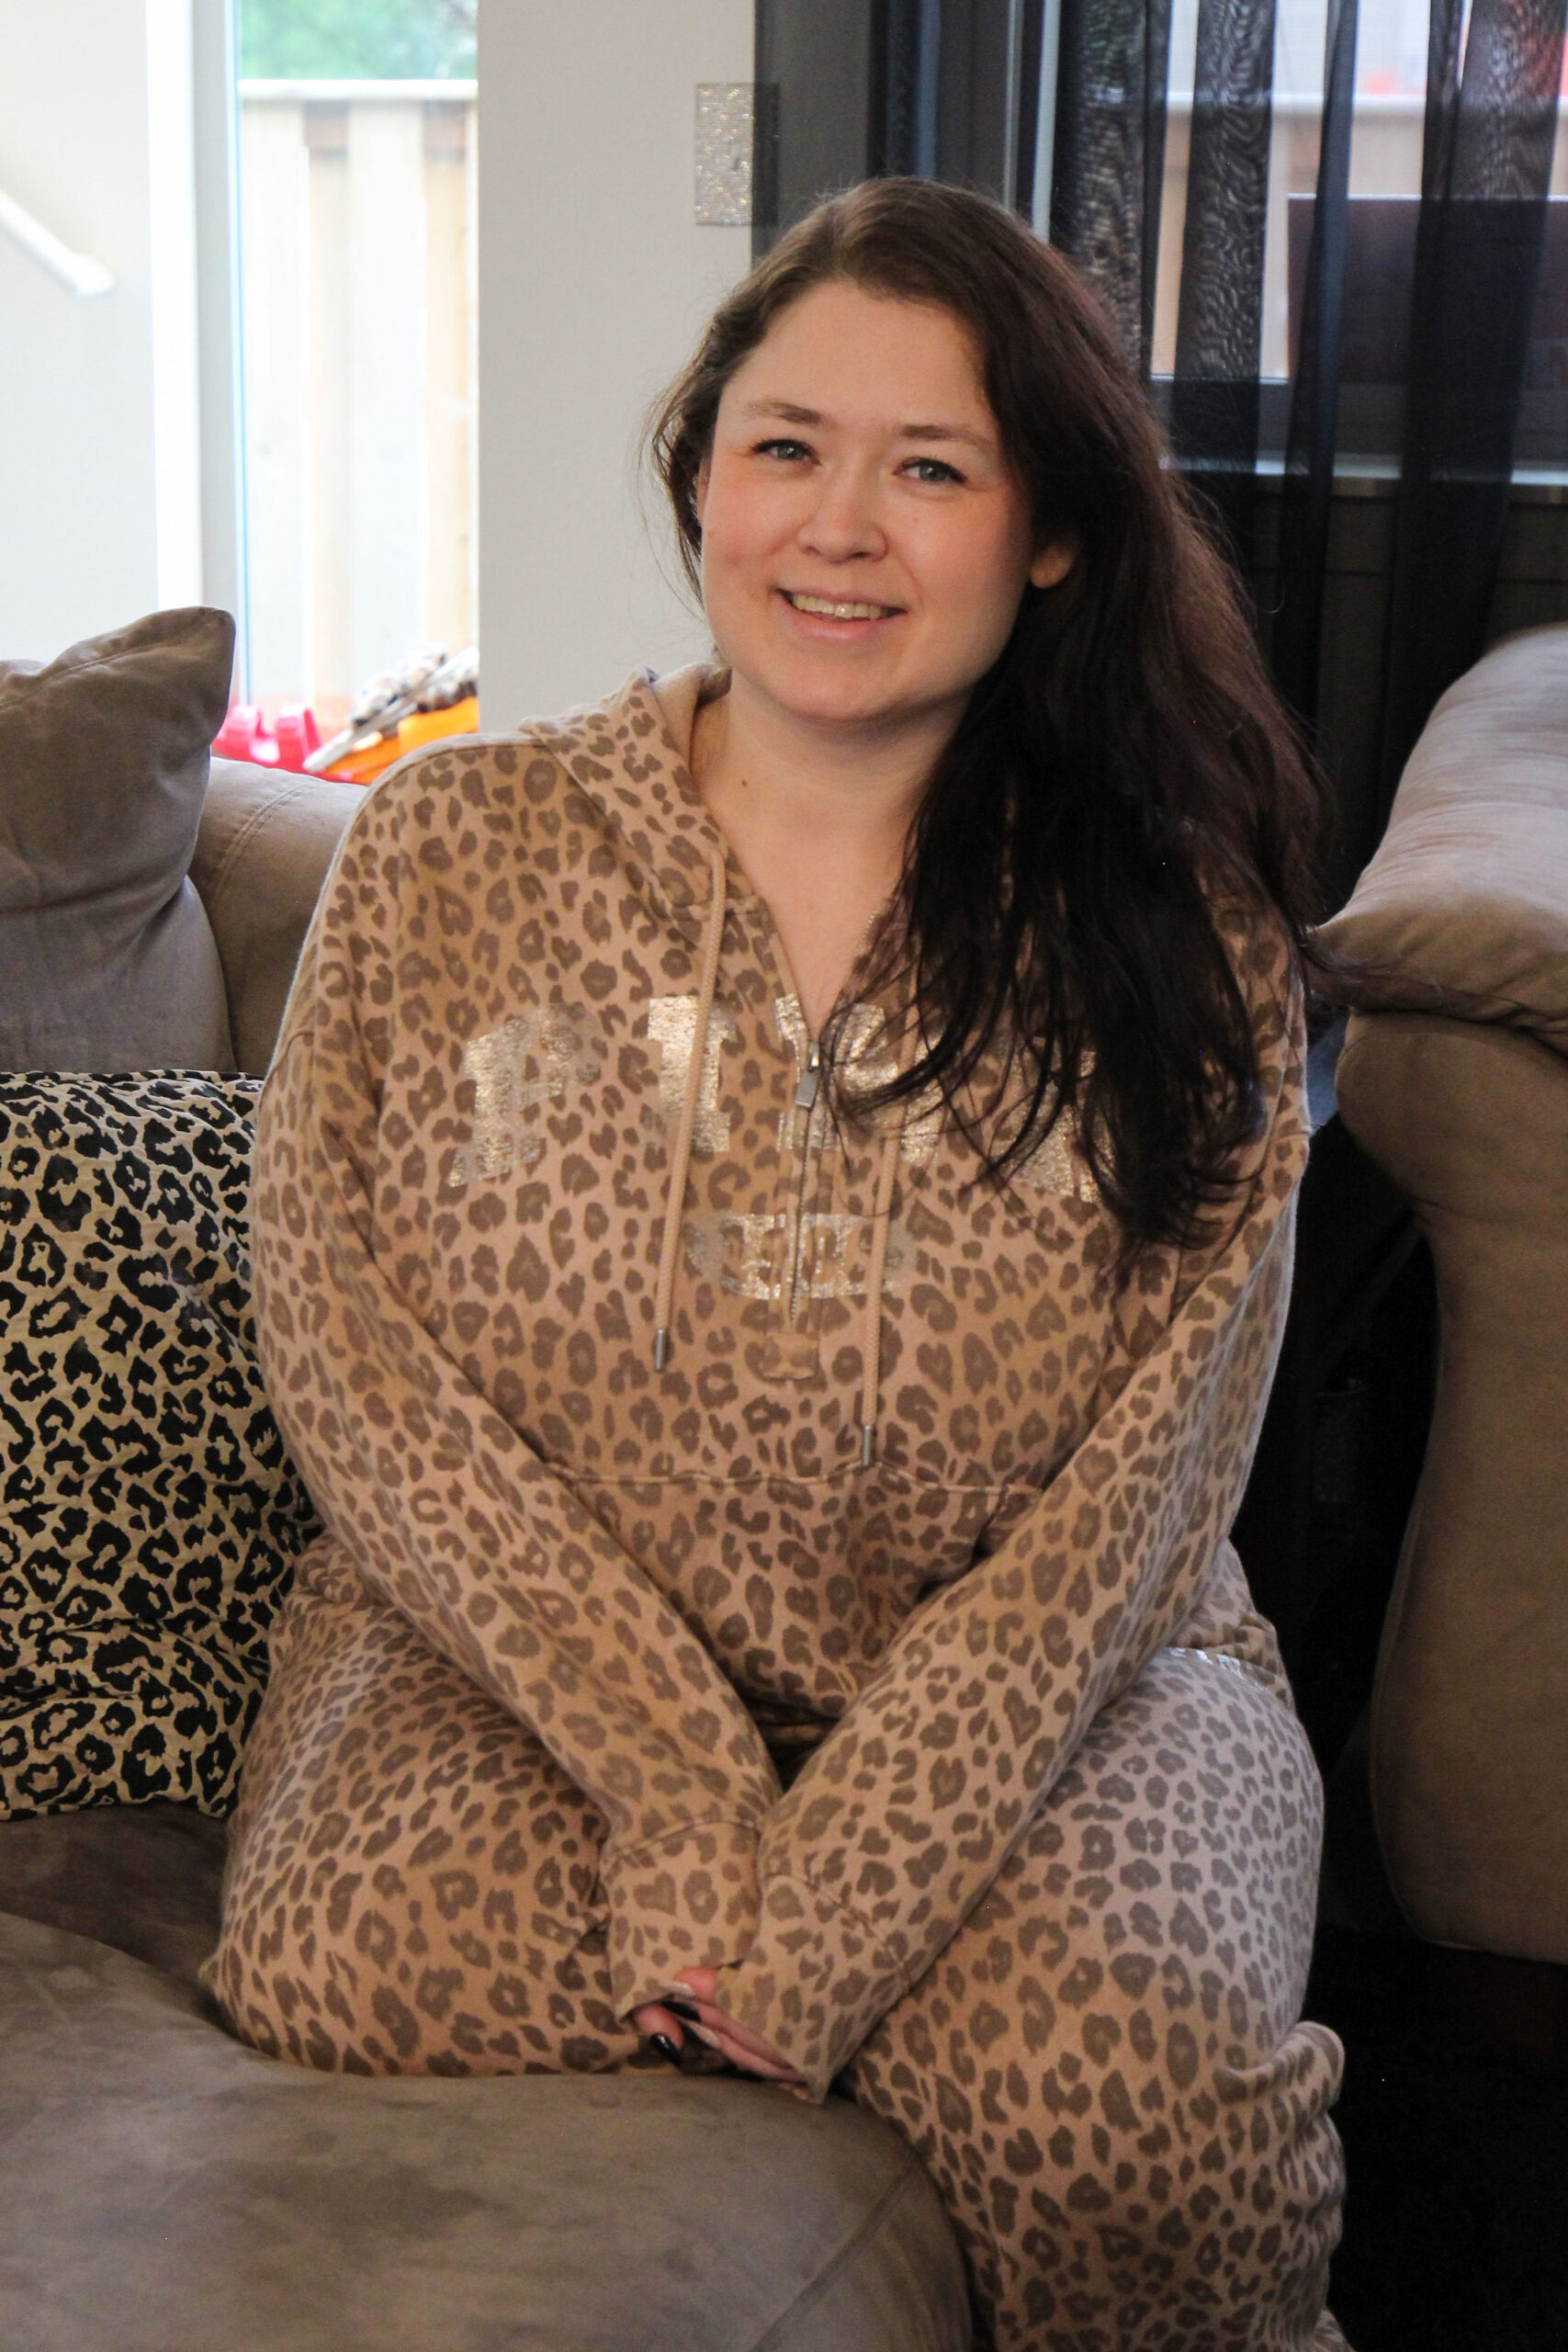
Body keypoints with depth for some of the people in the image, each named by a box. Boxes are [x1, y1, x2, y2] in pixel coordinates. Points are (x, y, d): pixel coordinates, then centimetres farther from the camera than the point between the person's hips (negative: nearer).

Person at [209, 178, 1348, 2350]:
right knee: (363, 1969, -29)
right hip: (503, 1662, 2)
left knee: (1132, 2106, -30)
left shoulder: (1177, 930, -1)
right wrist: (678, 1788, -15)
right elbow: (345, 1351, -5)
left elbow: (1135, 1501, -7)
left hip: (1034, 1697, -1)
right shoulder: (448, 855, 1)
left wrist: (829, 1908, -18)